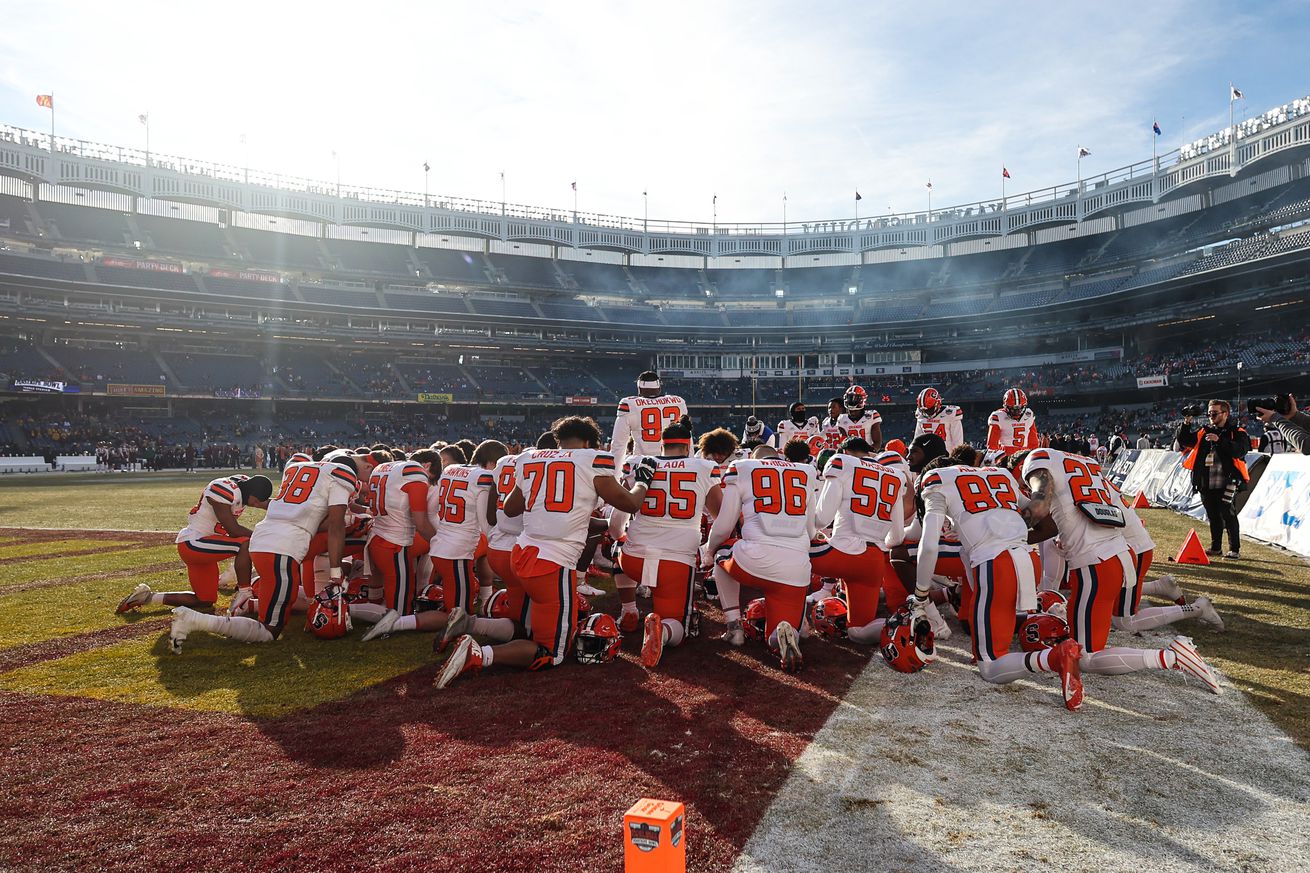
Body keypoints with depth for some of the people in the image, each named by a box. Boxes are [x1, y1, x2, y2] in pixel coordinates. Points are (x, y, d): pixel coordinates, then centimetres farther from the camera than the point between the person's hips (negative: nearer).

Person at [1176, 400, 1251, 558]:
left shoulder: (1236, 432, 0)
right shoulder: (1204, 432, 14)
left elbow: (1241, 450, -17)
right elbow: (1182, 440, 12)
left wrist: (1220, 441, -25)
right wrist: (1185, 425, -2)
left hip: (1226, 484, -5)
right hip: (1206, 484, 5)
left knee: (1228, 515, -5)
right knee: (1213, 516, 13)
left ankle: (1235, 549, 2)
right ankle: (1215, 547, 23)